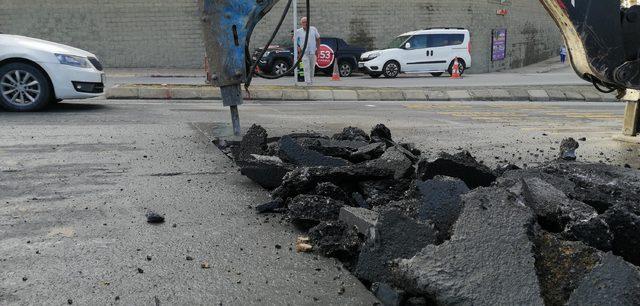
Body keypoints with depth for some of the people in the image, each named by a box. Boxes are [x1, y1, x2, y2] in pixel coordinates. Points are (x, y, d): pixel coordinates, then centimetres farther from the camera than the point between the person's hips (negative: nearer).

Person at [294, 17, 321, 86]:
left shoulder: (314, 29, 2)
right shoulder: (298, 31, -2)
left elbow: (318, 39, 10)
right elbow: (294, 40, 8)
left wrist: (317, 49, 4)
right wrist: (298, 48, -6)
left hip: (313, 52, 2)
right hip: (304, 52, -2)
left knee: (312, 68, 10)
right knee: (306, 68, -12)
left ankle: (311, 82, 23)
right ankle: (308, 82, -16)